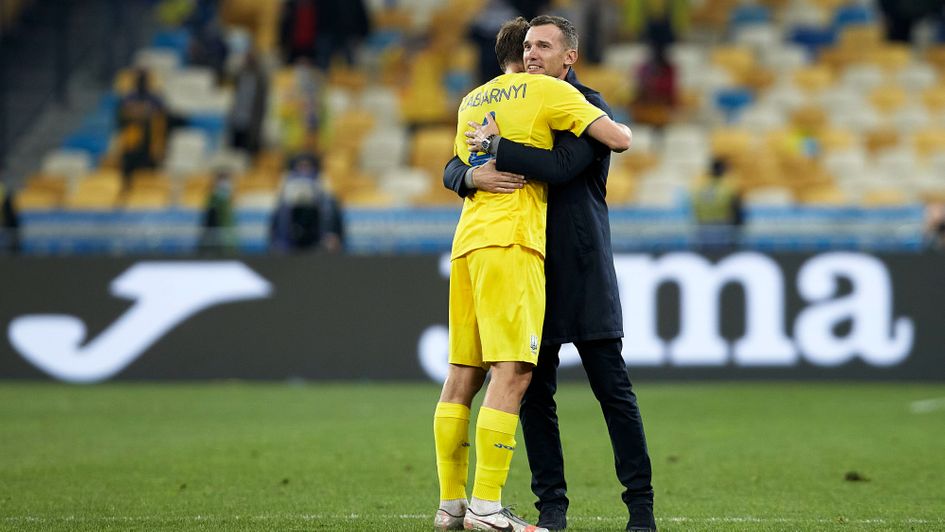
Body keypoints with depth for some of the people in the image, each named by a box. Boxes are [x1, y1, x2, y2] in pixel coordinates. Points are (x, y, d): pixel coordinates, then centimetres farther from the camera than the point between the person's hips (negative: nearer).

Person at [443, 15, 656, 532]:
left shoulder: (588, 107, -3)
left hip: (583, 270, -5)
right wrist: (473, 175, -11)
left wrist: (498, 148, -20)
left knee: (614, 389, -5)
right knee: (534, 395, 3)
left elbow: (561, 166, -20)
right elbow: (453, 169, 12)